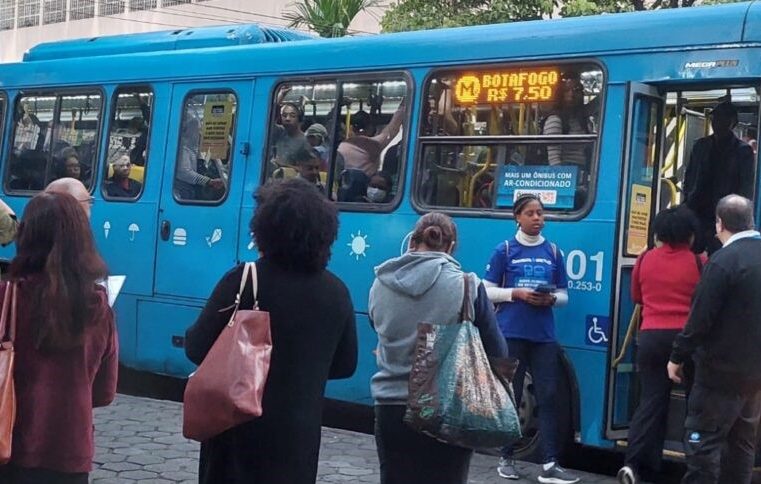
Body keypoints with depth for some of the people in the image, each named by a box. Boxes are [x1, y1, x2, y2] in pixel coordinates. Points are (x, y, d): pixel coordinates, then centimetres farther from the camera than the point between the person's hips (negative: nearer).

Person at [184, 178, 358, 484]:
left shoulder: (243, 280, -15)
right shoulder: (336, 293, -2)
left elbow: (198, 349, -12)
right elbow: (345, 364, 9)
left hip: (240, 428, -3)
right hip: (299, 433, 4)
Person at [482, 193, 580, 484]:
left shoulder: (553, 252, 8)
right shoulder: (505, 250, 0)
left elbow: (563, 294, 14)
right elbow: (487, 291, 1)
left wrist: (551, 299, -8)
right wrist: (516, 294, -14)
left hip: (544, 335, 3)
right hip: (511, 333, -2)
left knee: (548, 395, -2)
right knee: (511, 395, 5)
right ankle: (507, 459, 17)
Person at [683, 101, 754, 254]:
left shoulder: (743, 151, 1)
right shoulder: (701, 145, 13)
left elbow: (746, 189, -2)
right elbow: (689, 177, 17)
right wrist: (688, 201, 5)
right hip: (696, 213, 4)